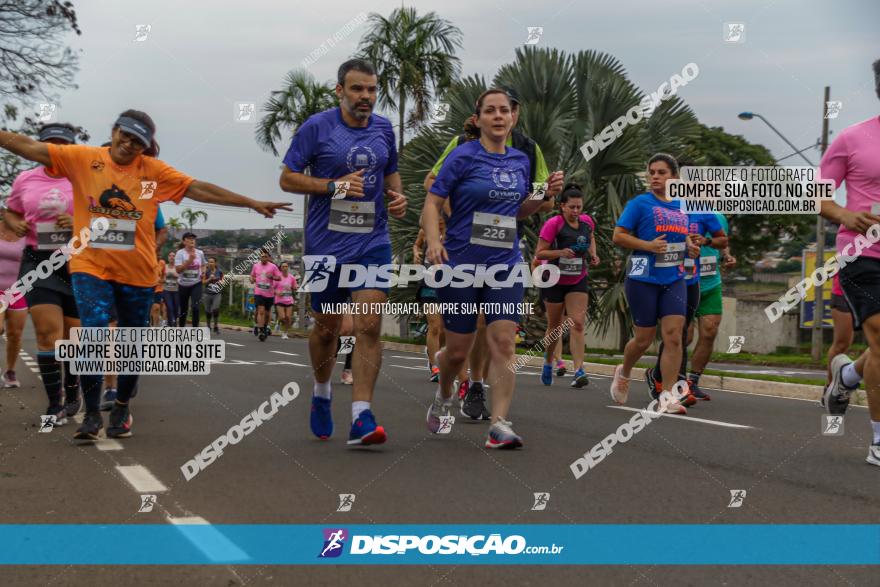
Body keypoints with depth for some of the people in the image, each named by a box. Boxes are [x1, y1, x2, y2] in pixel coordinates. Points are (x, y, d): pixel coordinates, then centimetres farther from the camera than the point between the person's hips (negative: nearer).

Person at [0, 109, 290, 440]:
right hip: (90, 266, -2)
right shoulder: (82, 158, -1)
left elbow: (201, 190, -2)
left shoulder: (153, 170, 0)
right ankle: (92, 414, -3)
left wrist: (253, 204, -5)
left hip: (137, 272, 2)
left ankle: (122, 409, 33)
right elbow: (32, 149, -5)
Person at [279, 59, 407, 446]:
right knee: (326, 328, 11)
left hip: (372, 243, 2)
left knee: (369, 327, -11)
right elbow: (288, 178, -3)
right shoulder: (316, 127, -4)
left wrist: (397, 197, 2)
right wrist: (335, 185, -16)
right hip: (326, 244, -2)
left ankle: (361, 418, -12)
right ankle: (322, 393, 38)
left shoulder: (384, 129, 8)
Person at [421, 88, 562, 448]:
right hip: (461, 264, -3)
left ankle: (499, 425, -11)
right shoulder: (463, 157, -6)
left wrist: (547, 194, 3)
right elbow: (432, 203, -7)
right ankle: (443, 397, 37)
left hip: (505, 265, 3)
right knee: (458, 349, 5)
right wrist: (433, 241, -24)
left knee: (503, 342, -11)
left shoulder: (520, 161, 10)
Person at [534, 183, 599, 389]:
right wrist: (561, 252, -32)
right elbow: (539, 253, -17)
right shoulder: (553, 224, -16)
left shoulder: (587, 221, -1)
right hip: (555, 281, -3)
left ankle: (579, 371, -18)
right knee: (554, 327, 8)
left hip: (578, 281, 3)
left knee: (577, 324, -12)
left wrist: (593, 255, 4)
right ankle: (548, 361, 35)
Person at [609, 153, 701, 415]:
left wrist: (690, 246, 5)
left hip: (674, 280, 4)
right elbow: (618, 236, -7)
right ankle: (623, 373, 35)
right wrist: (648, 245, -20)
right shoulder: (639, 203, -3)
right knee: (644, 339, 4)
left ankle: (667, 395, -4)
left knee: (673, 336, -8)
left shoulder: (681, 207, 12)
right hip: (643, 279, -4)